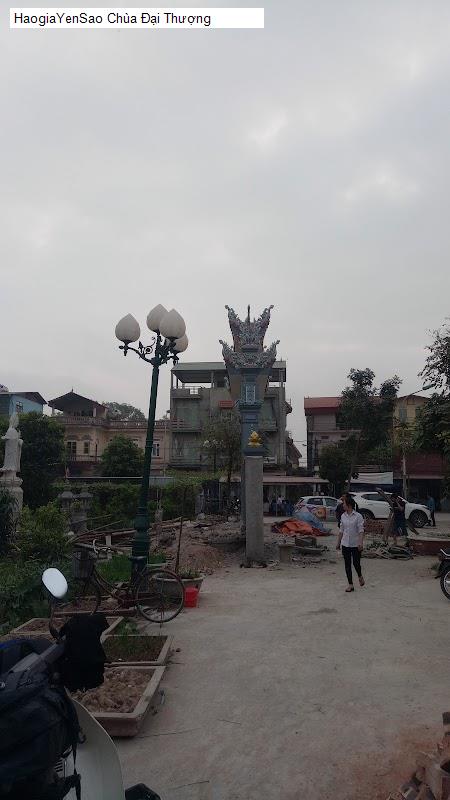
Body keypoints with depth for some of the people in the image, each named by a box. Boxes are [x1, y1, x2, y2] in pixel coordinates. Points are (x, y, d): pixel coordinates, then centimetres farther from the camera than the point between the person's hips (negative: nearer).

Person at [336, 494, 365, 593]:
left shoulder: (358, 516, -10)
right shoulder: (343, 516, 5)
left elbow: (361, 530, -13)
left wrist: (360, 542, -23)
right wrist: (338, 542, 14)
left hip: (355, 544, -4)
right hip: (345, 544, 4)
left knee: (356, 563, 4)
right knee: (347, 565, 5)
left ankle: (360, 577, 36)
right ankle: (350, 585, 13)